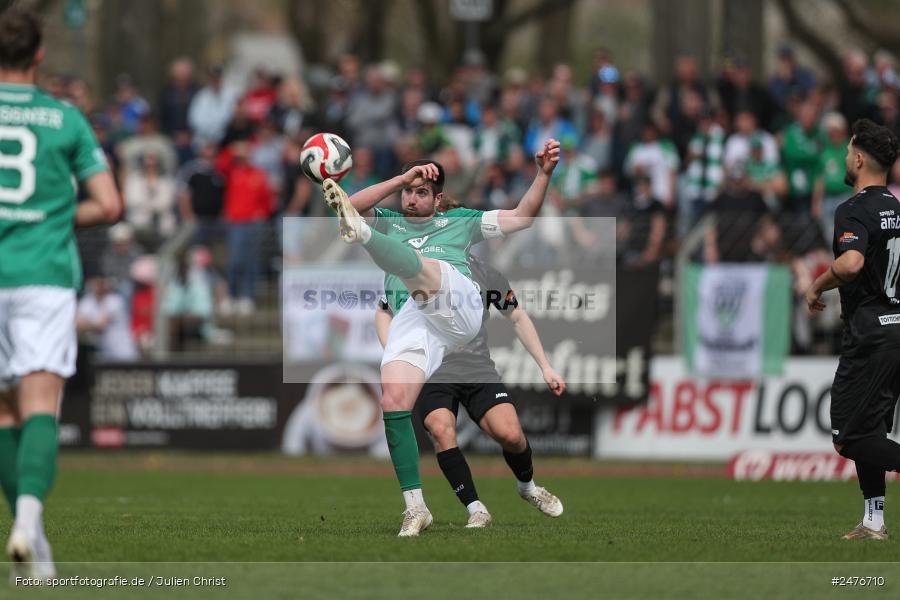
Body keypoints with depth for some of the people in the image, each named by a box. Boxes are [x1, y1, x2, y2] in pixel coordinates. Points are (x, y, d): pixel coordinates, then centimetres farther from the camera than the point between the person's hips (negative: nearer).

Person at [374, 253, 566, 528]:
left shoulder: (486, 274, 7)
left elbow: (518, 318, 19)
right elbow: (383, 313, 17)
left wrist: (545, 367, 16)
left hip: (479, 370, 1)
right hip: (432, 374, -1)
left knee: (510, 433, -22)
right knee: (442, 429, -32)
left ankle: (528, 487, 12)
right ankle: (476, 511, -22)